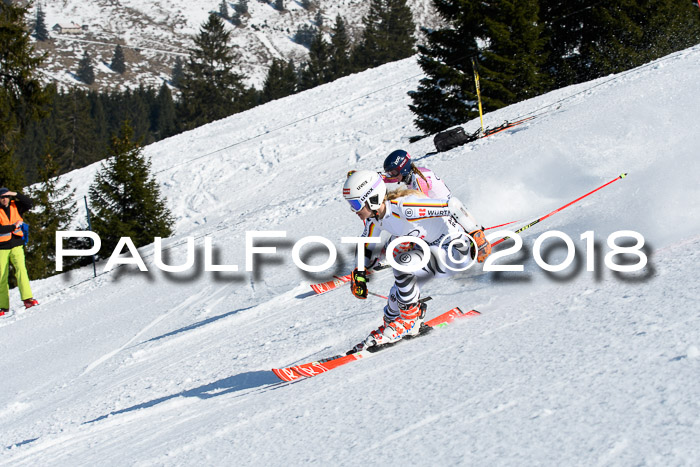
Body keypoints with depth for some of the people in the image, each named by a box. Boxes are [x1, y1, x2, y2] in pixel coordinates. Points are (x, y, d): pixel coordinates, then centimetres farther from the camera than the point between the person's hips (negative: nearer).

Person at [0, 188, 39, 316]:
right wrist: (14, 226, -15)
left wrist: (16, 195, -12)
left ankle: (27, 299, -25)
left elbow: (29, 204, -6)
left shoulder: (15, 206, 7)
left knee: (21, 269, -18)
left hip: (16, 245, 1)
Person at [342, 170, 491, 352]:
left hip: (456, 249, -9)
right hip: (432, 249, 9)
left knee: (402, 264, -26)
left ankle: (410, 322, -10)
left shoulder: (404, 207, -33)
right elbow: (367, 247, 14)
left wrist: (476, 234, -26)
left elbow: (451, 207, -31)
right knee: (399, 291, 1)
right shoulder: (373, 217, -6)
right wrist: (359, 274, 3)